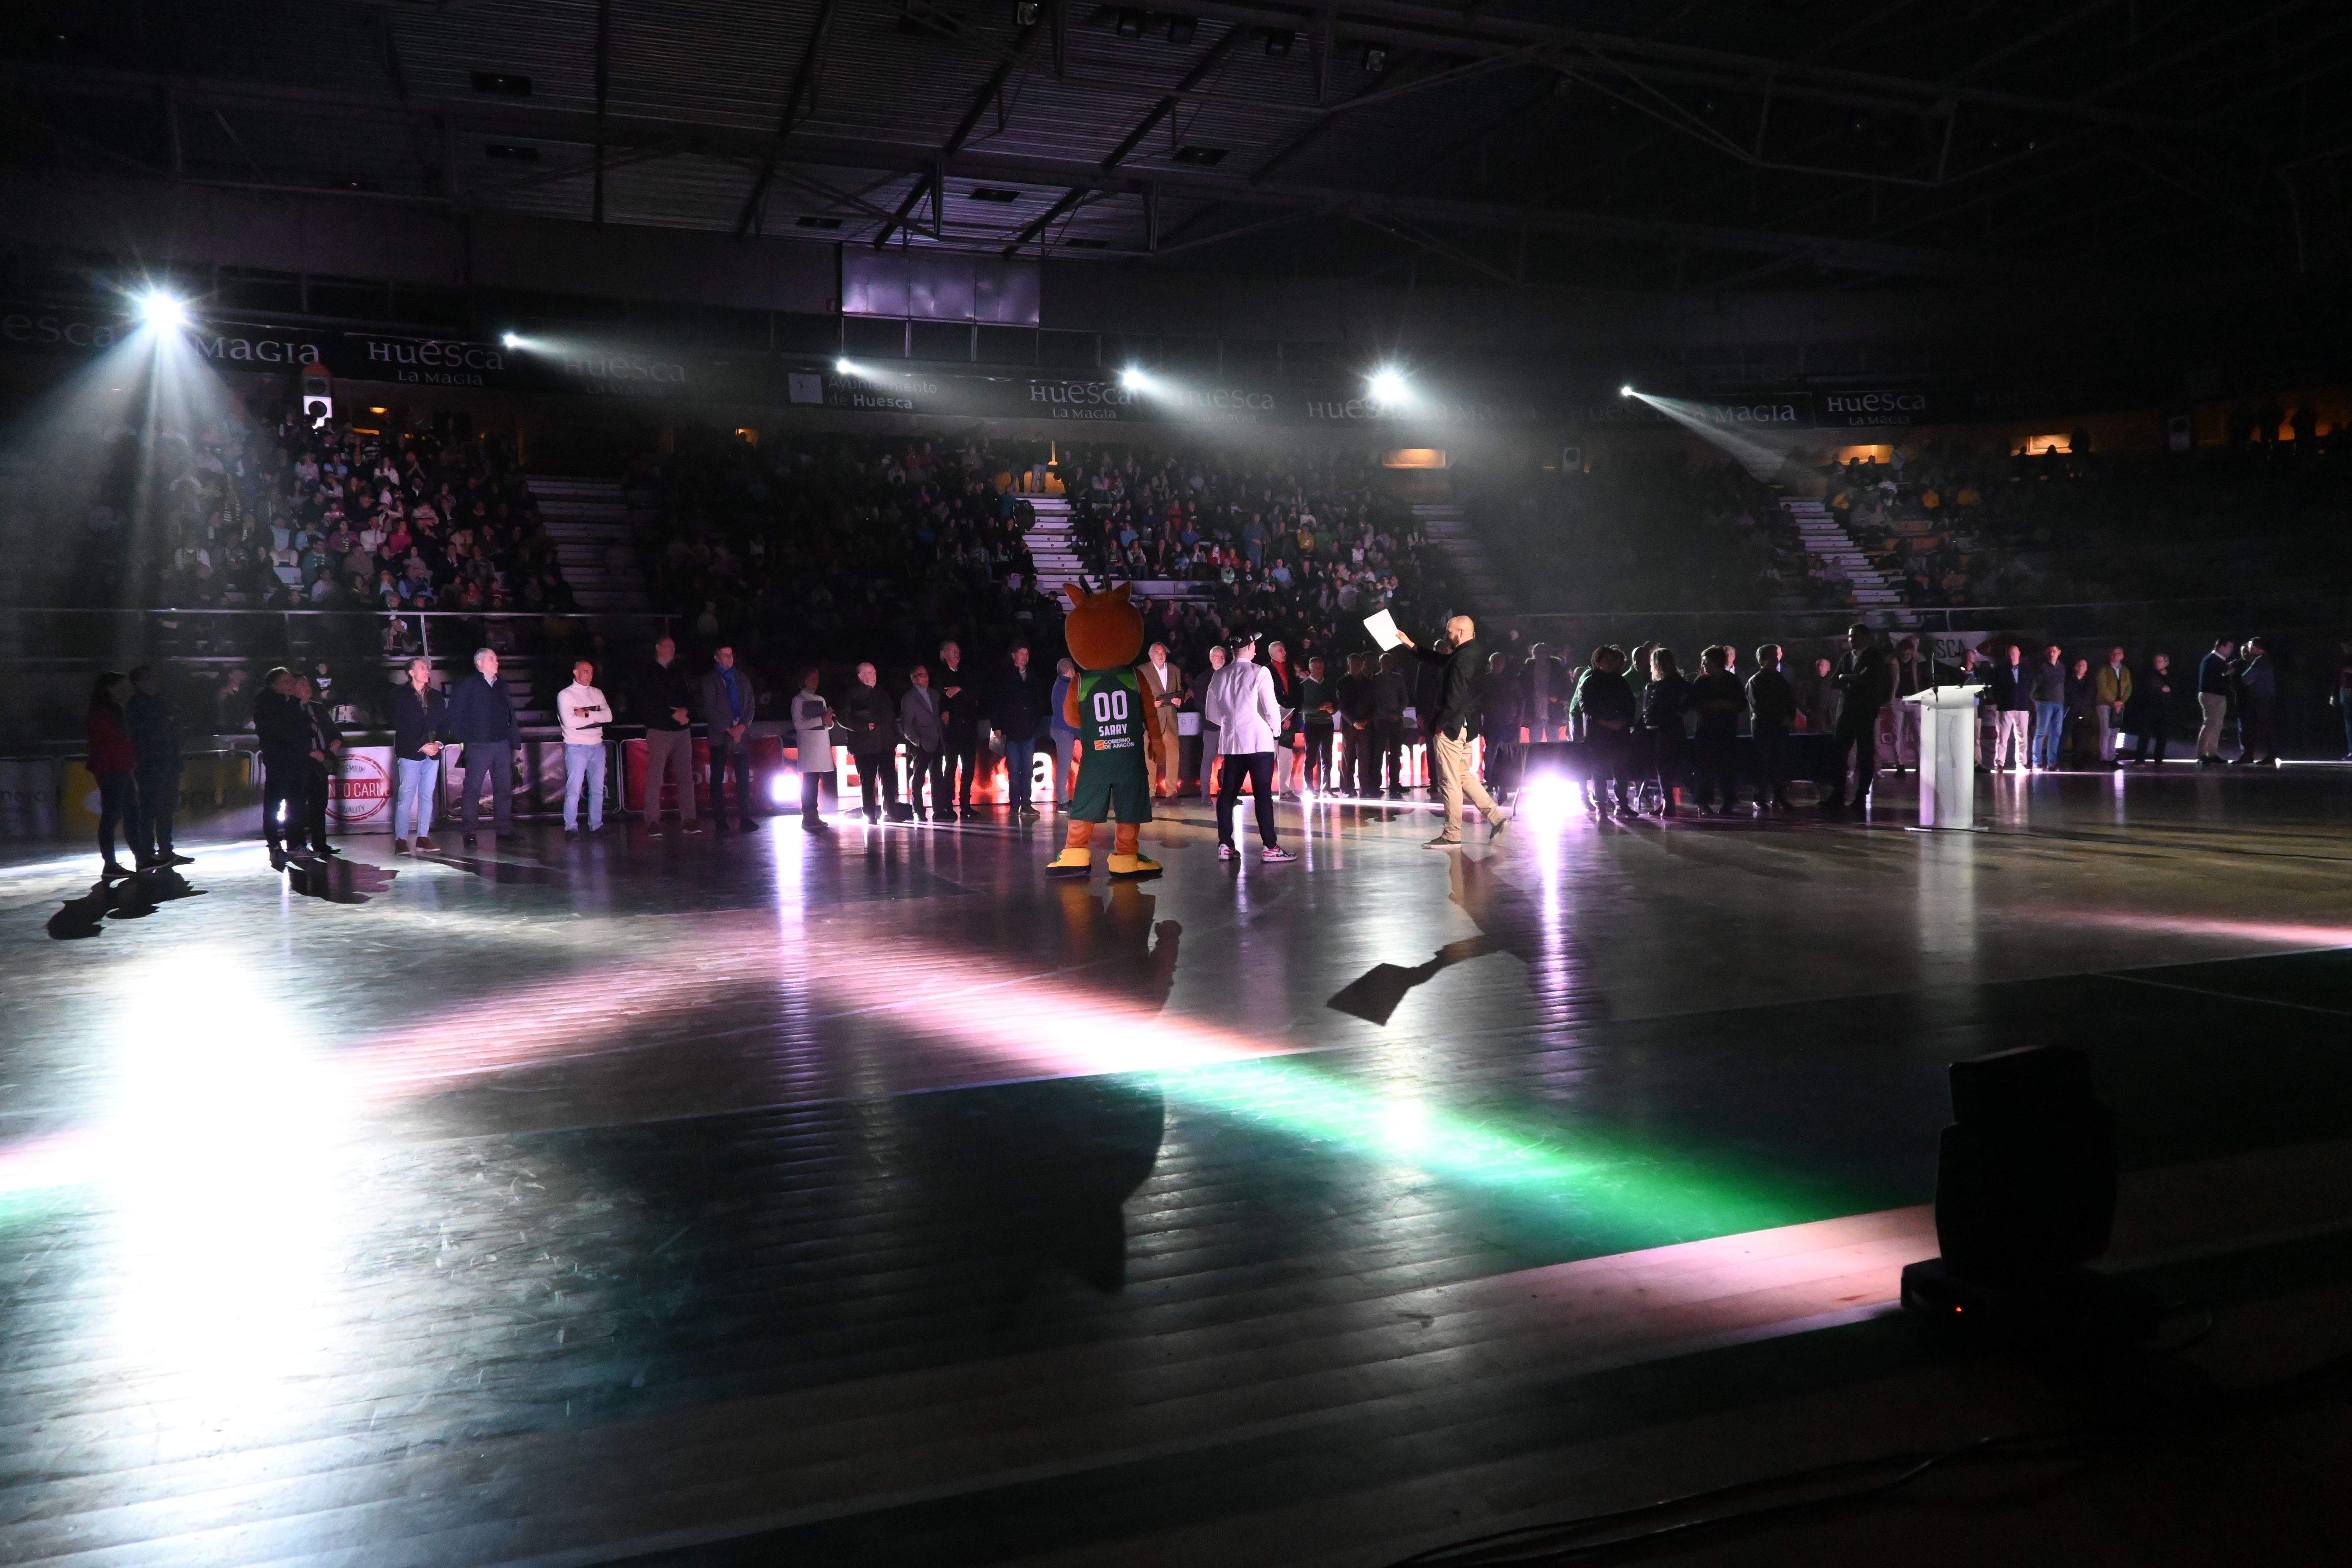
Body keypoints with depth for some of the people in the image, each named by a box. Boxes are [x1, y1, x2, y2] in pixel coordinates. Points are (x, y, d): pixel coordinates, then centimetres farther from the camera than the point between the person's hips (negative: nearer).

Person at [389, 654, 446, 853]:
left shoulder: (436, 695, 15)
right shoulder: (400, 695, 0)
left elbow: (445, 722, 14)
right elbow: (400, 725, -6)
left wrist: (438, 743, -3)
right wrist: (421, 746, -12)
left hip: (432, 753, 5)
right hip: (409, 753, -5)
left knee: (427, 797, 4)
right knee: (406, 797, -7)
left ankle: (423, 838, 7)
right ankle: (401, 840, -5)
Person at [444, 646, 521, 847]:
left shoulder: (502, 686, 17)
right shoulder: (467, 685, 0)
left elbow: (510, 715, 17)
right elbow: (455, 713, -3)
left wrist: (515, 738, 10)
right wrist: (460, 738, -9)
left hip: (502, 745, 5)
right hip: (478, 745, -5)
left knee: (504, 788, 6)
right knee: (473, 789, -2)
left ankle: (504, 829, 13)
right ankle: (469, 832, 2)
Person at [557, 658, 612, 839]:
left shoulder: (597, 694, 13)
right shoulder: (565, 695, -2)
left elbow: (608, 716, -1)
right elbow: (569, 721, -15)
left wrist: (586, 714, -13)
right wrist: (595, 717, -7)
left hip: (597, 747, 5)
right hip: (577, 747, -5)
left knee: (597, 789, 8)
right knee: (574, 789, -7)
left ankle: (596, 824, 15)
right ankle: (571, 827, -3)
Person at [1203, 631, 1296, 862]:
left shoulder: (1219, 676, 7)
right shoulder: (1259, 673, -8)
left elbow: (1211, 712, 13)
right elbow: (1271, 708, -12)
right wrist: (1276, 729, 6)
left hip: (1230, 742, 5)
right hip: (1258, 742, -5)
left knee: (1227, 793, 8)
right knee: (1263, 794, -3)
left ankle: (1225, 845, 8)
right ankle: (1270, 847, -4)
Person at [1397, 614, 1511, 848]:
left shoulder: (1463, 658, -18)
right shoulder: (1475, 653, 14)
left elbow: (1456, 696, -24)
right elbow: (1440, 660, 27)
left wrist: (1442, 724, -16)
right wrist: (1409, 644, 29)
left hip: (1451, 728, -10)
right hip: (1466, 727, 10)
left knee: (1449, 781, -3)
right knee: (1464, 776, 19)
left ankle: (1452, 835, 3)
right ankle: (1496, 816, 14)